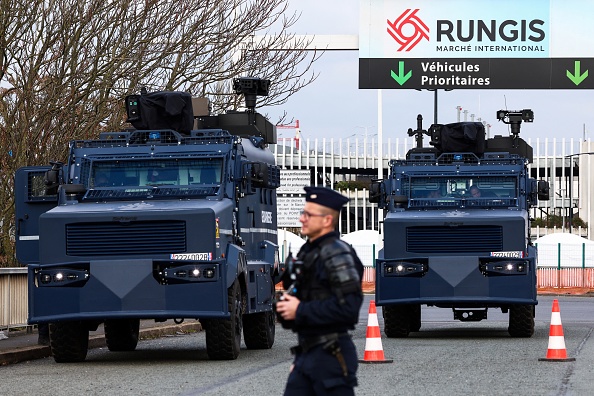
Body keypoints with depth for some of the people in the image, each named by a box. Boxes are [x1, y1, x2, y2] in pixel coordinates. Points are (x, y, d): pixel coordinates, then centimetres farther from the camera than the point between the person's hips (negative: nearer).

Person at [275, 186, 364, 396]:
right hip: (306, 353, 9)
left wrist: (300, 311, -18)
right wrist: (286, 306, 9)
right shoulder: (308, 251, 15)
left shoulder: (337, 253, -14)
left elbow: (348, 308, -23)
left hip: (332, 354, -9)